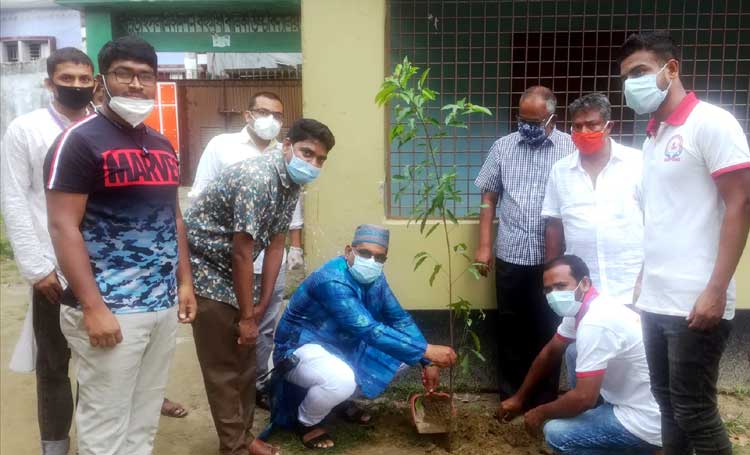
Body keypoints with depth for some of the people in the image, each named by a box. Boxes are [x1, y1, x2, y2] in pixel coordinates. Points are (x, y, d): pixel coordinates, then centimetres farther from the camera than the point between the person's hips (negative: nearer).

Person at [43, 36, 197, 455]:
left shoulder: (163, 146, 13)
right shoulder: (80, 141, -8)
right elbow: (63, 227, -14)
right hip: (110, 310, -6)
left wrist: (185, 282, 15)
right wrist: (93, 308, -18)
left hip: (163, 306, 7)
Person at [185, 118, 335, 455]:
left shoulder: (292, 184, -1)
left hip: (233, 273, 9)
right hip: (206, 270, -8)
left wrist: (261, 306, 2)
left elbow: (275, 245, 3)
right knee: (223, 367, 0)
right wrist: (247, 316, -17)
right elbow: (242, 253, -25)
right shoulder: (256, 178, -29)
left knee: (245, 359, 14)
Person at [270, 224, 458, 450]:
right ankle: (306, 422, -3)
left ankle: (342, 400, 17)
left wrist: (427, 361, -9)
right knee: (341, 381, -37)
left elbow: (400, 318, 2)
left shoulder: (374, 278, -6)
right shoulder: (333, 281, -32)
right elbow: (370, 331, -37)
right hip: (300, 348, -8)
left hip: (341, 344, 8)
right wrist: (426, 351, -36)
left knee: (401, 353, 1)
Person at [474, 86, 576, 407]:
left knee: (547, 330, 9)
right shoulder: (502, 147, 5)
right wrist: (484, 245, 3)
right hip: (510, 255, 2)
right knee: (511, 328, 12)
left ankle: (546, 399, 26)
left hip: (552, 258, -2)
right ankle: (510, 395, 28)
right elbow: (489, 197, 8)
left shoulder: (571, 149, -2)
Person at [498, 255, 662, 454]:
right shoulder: (579, 307, 1)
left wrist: (541, 413, -9)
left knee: (556, 433, -15)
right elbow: (550, 352, 15)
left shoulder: (595, 323, -28)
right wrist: (520, 397, 21)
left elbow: (584, 398, -27)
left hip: (644, 422, -9)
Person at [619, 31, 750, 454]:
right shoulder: (653, 138, 15)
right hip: (656, 302, 7)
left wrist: (716, 291, -18)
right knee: (668, 405, 16)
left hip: (695, 303, -7)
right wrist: (644, 286, 14)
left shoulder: (711, 122, -7)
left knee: (693, 412, 3)